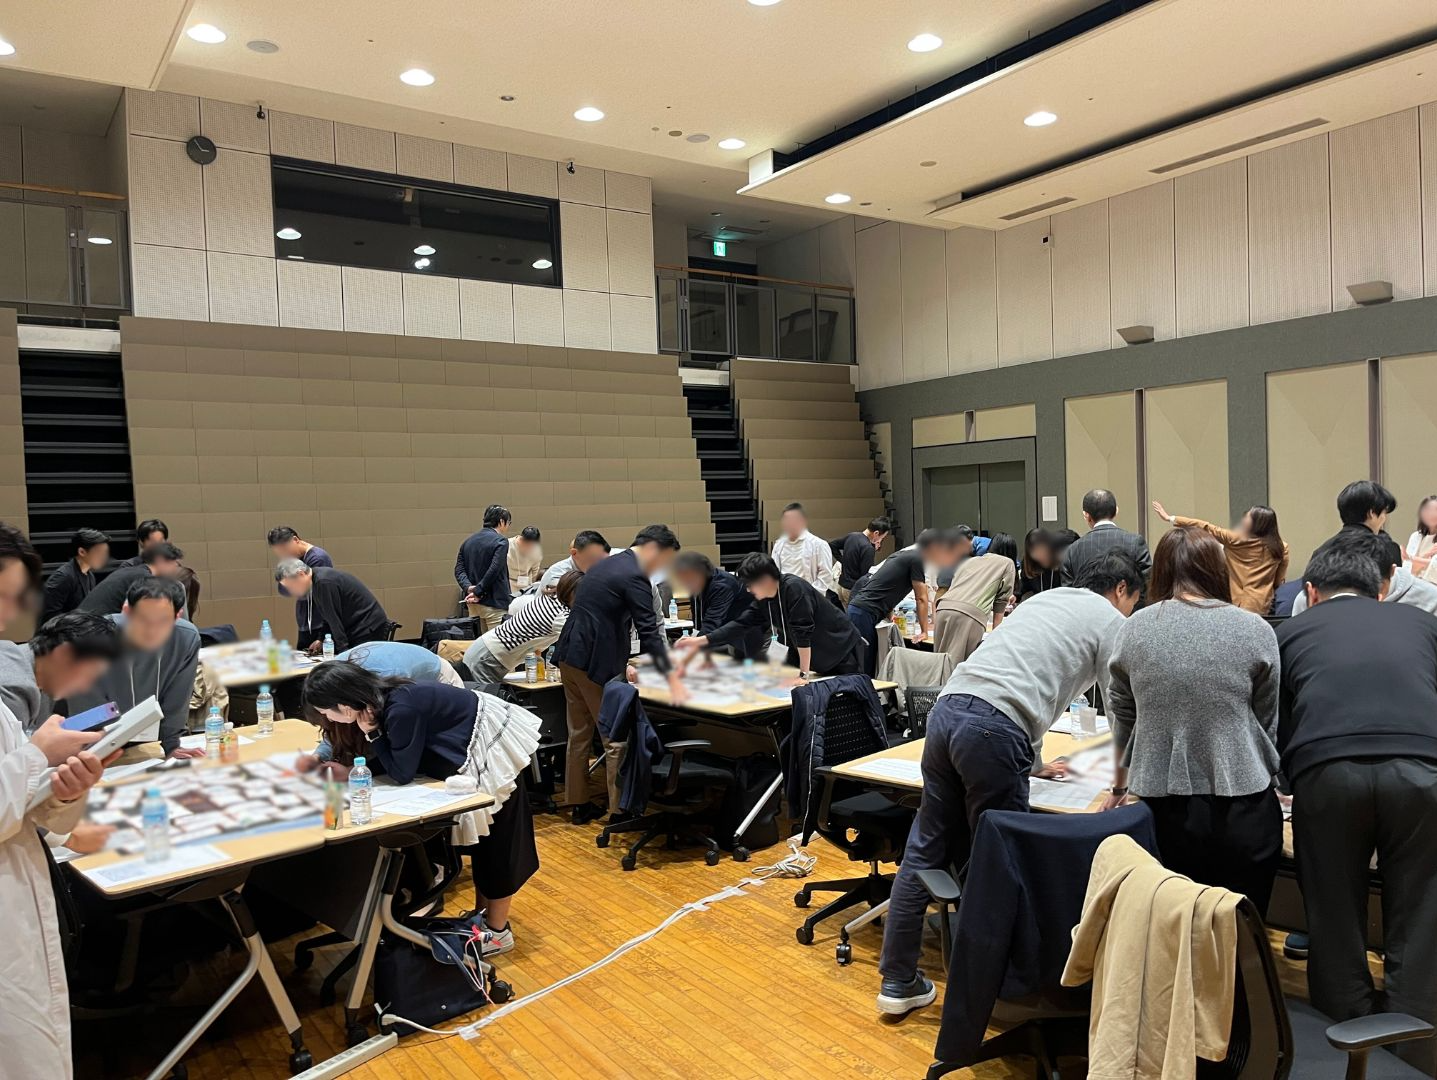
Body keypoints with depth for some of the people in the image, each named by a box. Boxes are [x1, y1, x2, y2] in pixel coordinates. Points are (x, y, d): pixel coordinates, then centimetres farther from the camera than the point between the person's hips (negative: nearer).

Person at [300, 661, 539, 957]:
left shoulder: (402, 708, -33)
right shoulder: (378, 703, -5)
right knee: (482, 839, 19)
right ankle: (482, 917, 34)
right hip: (473, 755, 9)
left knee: (496, 842, 3)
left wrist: (371, 733, -22)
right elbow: (384, 763, 4)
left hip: (493, 747, -9)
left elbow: (402, 773, -25)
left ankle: (498, 932, 17)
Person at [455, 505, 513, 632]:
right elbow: (494, 570, -19)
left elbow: (459, 569, 4)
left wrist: (468, 587, -8)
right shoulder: (500, 542, -9)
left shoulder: (468, 542, 13)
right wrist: (478, 592, -14)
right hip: (493, 603, -7)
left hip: (473, 603, 8)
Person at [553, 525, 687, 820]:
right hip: (596, 663, -9)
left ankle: (578, 804, 26)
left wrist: (620, 663, 23)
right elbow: (649, 632, -19)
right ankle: (620, 810, 7)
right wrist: (673, 681, -19)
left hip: (572, 656, 9)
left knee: (579, 734, 17)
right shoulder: (635, 576, -13)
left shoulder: (606, 564, 16)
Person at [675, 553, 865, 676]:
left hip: (842, 652, -7)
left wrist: (805, 673, -25)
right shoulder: (763, 600, -3)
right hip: (812, 657, 7)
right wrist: (699, 641, -5)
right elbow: (740, 625, 0)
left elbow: (802, 632, -29)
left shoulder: (794, 588, -28)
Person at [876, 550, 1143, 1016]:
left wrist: (1034, 761, 43)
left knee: (925, 850, 12)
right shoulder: (1110, 621, 10)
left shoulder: (1044, 599, 31)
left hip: (947, 709, 8)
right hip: (994, 729, -7)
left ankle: (898, 981, 21)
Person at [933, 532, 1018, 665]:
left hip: (943, 609, 5)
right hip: (970, 615, -5)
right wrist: (996, 632, 27)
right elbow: (1001, 600, 19)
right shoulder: (1008, 563, 19)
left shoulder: (968, 560, 31)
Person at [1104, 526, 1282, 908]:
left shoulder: (1134, 630, 0)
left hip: (1163, 809, 1)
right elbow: (1268, 724, 7)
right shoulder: (1255, 631, -3)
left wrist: (1120, 784, 25)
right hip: (1241, 809, -1)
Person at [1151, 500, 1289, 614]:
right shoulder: (1280, 548, 2)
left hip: (1240, 604, -4)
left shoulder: (1237, 540, -8)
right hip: (1264, 606, 4)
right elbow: (1280, 580, 6)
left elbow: (1206, 528, -3)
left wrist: (1170, 518, 2)